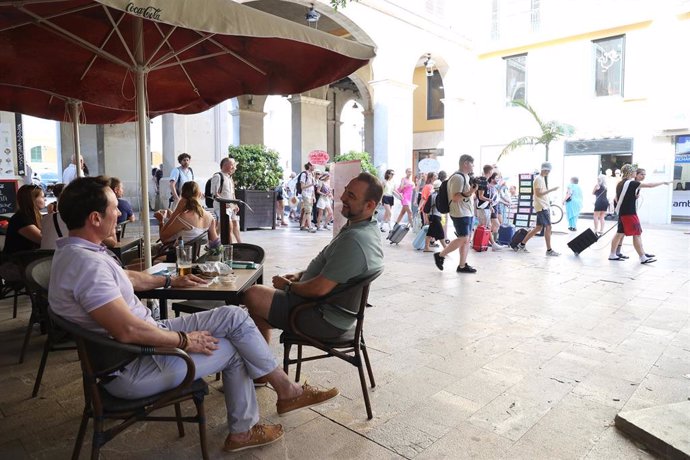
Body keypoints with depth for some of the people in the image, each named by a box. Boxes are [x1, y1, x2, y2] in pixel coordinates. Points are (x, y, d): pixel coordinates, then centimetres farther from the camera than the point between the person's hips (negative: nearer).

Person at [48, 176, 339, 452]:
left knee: (234, 316, 2)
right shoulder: (87, 263, -28)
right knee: (231, 347, 0)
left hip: (143, 340, 9)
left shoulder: (78, 250, 6)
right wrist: (184, 341, -20)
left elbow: (124, 278, 24)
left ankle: (286, 389, 12)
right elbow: (128, 331, -33)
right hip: (131, 367, -9)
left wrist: (171, 281, 27)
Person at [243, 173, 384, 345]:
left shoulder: (355, 240, -30)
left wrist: (288, 286, -9)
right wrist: (301, 275, 6)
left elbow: (319, 289, -28)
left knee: (253, 295, -14)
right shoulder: (366, 227, 5)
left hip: (325, 320, -11)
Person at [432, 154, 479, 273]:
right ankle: (440, 255, 4)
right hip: (460, 213, -10)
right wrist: (468, 193, -31)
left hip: (468, 212, 10)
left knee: (467, 239, 7)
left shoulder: (466, 177, 17)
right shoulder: (458, 177, -15)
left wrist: (473, 191, 15)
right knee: (463, 239, -9)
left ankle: (462, 265, 12)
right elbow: (455, 197, -21)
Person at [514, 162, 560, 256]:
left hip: (544, 207, 10)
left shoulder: (542, 178, 19)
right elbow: (538, 194, -20)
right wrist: (551, 190, -22)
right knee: (548, 227, -9)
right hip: (541, 207, -10)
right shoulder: (538, 179, -12)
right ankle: (549, 250, -4)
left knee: (539, 227, 11)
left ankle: (522, 245, 14)